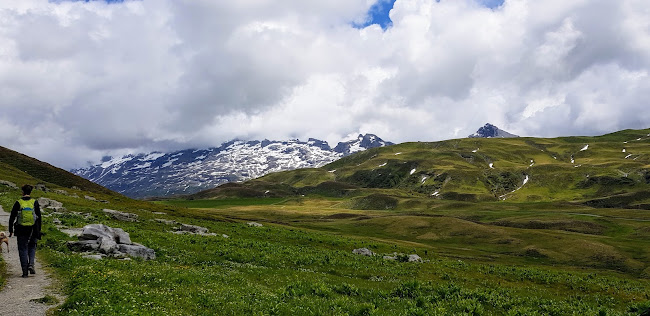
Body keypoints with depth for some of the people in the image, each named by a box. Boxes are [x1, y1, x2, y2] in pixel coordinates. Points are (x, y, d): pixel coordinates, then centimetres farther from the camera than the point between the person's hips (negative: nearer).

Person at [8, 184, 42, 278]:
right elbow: (39, 217, 1)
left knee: (23, 250, 6)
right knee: (32, 247, 19)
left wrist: (11, 230, 8)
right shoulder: (35, 202, -1)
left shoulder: (18, 203, -3)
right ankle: (31, 264, -3)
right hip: (32, 230, 1)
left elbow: (12, 217, -1)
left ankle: (25, 272, 5)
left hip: (21, 231, -1)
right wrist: (38, 231, 10)